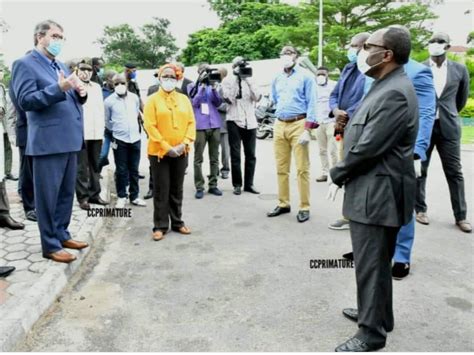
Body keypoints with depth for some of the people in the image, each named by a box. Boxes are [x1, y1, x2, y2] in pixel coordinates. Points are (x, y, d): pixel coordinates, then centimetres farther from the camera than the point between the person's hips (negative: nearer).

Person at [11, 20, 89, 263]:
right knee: (48, 195, 2)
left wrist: (80, 93, -1)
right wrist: (58, 88, -23)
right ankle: (50, 245, 12)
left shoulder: (61, 66, 19)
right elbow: (25, 101, -14)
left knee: (66, 192, 14)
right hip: (48, 141, -8)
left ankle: (62, 234, 27)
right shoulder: (25, 64, -4)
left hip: (69, 139, 8)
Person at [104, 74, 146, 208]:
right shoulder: (109, 101, -6)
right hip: (119, 140, -3)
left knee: (134, 169, 11)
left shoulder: (135, 98, 4)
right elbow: (106, 121, 6)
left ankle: (134, 196, 21)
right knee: (121, 170, 3)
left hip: (135, 138, 3)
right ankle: (121, 197, 16)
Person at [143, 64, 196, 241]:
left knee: (177, 189, 13)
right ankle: (160, 226, 12)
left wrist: (185, 143, -10)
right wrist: (166, 147, -16)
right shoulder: (153, 100, -2)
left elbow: (191, 122, 5)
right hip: (159, 152, -3)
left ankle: (177, 222, 24)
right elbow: (150, 126, -10)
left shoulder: (184, 99, 9)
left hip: (181, 152, 3)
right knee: (161, 190, 2)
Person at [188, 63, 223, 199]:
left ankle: (213, 185, 11)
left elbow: (218, 103, 5)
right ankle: (199, 187, 0)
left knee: (214, 157, 5)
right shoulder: (192, 86, 9)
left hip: (215, 125, 3)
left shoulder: (212, 85, 17)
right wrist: (203, 86, -11)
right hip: (200, 126, -3)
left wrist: (213, 87, -8)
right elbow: (194, 102, -5)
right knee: (198, 158, -4)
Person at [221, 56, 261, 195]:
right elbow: (229, 99, -11)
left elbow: (257, 97, -2)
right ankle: (237, 184, 10)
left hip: (250, 121, 3)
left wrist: (247, 80, -9)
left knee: (251, 154, 6)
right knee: (235, 154, 0)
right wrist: (236, 79, -10)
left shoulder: (249, 80, 13)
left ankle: (249, 184, 16)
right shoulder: (227, 80, 4)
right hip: (234, 120, -3)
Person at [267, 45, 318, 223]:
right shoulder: (277, 79, 15)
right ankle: (283, 204, 20)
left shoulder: (305, 76, -2)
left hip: (298, 124, -5)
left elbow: (311, 103, -7)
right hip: (279, 125, 6)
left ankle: (304, 207, 3)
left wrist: (307, 130, -14)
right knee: (281, 168, 10)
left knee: (302, 169, -4)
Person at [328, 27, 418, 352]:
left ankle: (372, 334, 16)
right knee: (375, 261, 21)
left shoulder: (395, 93, -20)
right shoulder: (386, 86, 15)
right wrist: (345, 174, 9)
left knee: (371, 264, 1)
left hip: (379, 194, -10)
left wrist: (337, 175, -8)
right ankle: (377, 314, 38)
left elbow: (368, 147, -22)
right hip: (373, 191, 10)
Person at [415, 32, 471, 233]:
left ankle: (460, 216, 13)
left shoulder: (460, 69, 5)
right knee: (419, 170, 5)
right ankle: (420, 209, 20)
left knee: (454, 172, 4)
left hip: (448, 127, 1)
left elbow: (462, 98, 17)